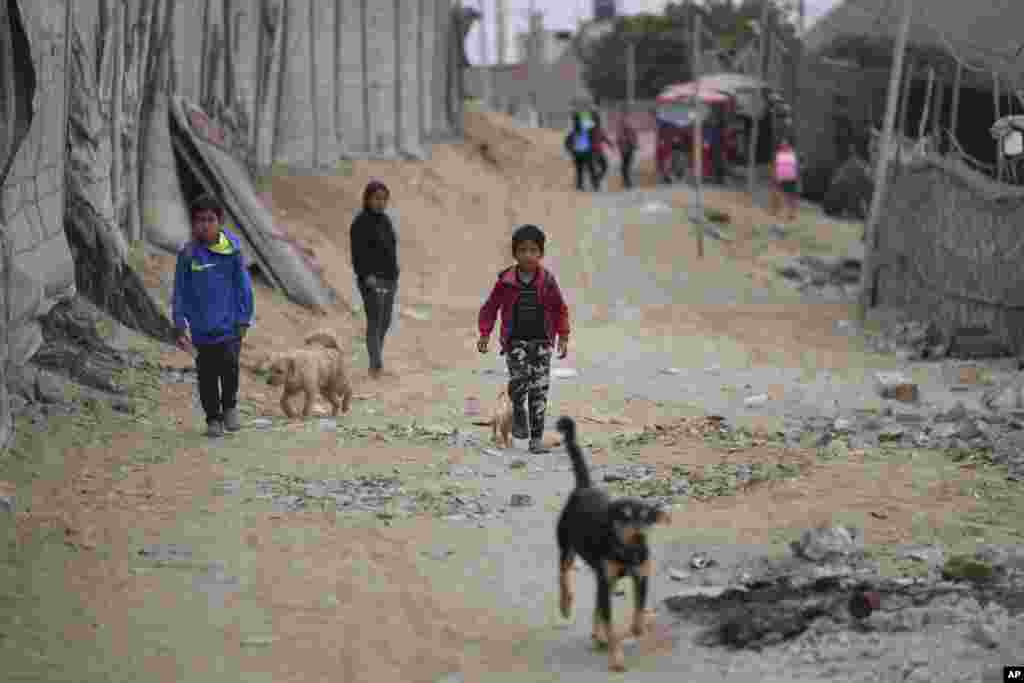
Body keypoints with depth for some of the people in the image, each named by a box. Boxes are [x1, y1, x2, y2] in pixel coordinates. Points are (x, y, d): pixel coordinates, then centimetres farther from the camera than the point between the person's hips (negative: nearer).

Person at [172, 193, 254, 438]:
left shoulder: (232, 250, -4)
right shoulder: (188, 255, -4)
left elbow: (244, 287, 4)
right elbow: (180, 292, 2)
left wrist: (244, 320, 2)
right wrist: (179, 327, 0)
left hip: (229, 325, -1)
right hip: (202, 327, 1)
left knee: (229, 367, -12)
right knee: (207, 375, 6)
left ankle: (229, 407, 15)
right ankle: (213, 418, 22)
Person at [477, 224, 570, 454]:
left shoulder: (547, 281, -1)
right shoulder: (506, 281, -3)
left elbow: (560, 310, 9)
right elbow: (490, 308, 7)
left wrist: (563, 338, 5)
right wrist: (484, 334, -1)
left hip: (541, 342, 1)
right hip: (515, 341, -1)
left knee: (539, 390, -3)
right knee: (519, 379, -24)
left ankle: (536, 439, 5)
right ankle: (518, 411, 9)